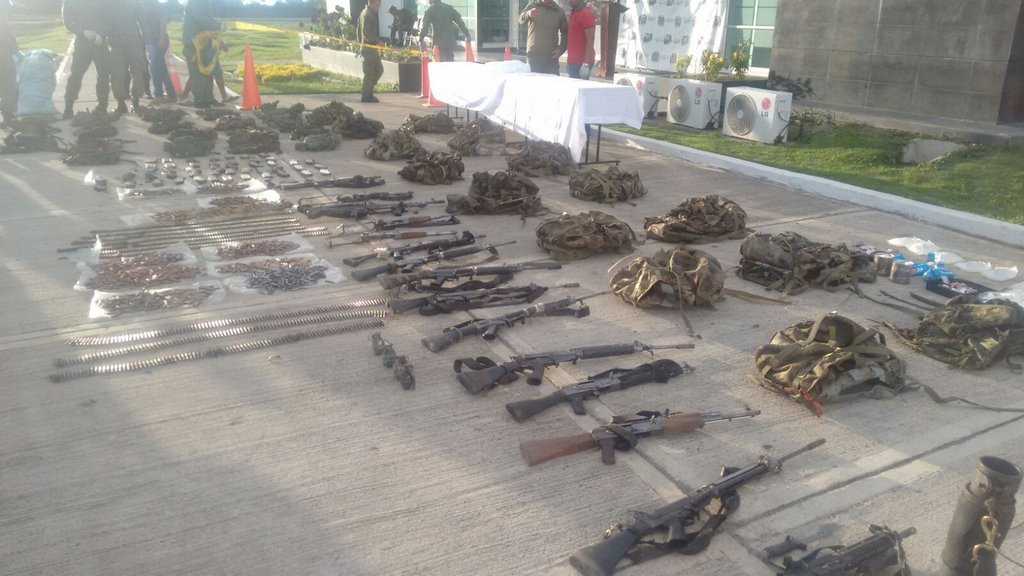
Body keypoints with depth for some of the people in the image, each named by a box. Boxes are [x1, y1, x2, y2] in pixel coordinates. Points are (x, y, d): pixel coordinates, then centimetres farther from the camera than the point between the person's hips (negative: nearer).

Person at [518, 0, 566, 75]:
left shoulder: (559, 11, 7)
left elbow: (565, 32, 14)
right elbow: (521, 19, -13)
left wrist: (561, 49, -2)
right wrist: (528, 14, -37)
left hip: (551, 55, 1)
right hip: (533, 54, -1)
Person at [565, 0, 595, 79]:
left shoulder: (586, 13, -12)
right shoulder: (573, 13, 15)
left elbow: (590, 40, -17)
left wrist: (586, 63, -22)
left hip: (581, 62, -9)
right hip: (573, 61, 9)